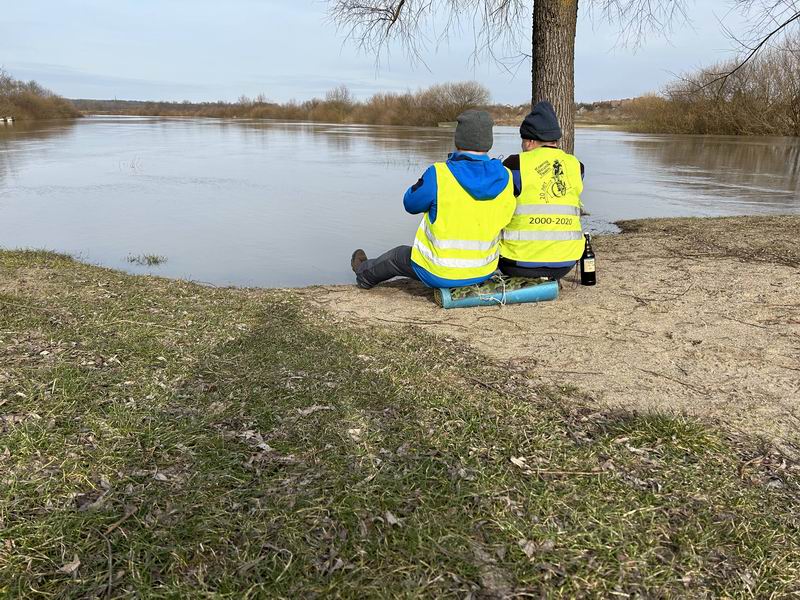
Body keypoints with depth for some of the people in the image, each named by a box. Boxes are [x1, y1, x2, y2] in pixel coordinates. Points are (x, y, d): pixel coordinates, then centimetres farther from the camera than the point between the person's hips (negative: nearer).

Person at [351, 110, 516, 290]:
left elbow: (411, 204, -4)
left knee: (398, 256, 27)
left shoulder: (438, 175, -22)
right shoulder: (505, 178, -10)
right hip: (485, 272, 4)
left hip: (439, 274, -4)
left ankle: (364, 273, 56)